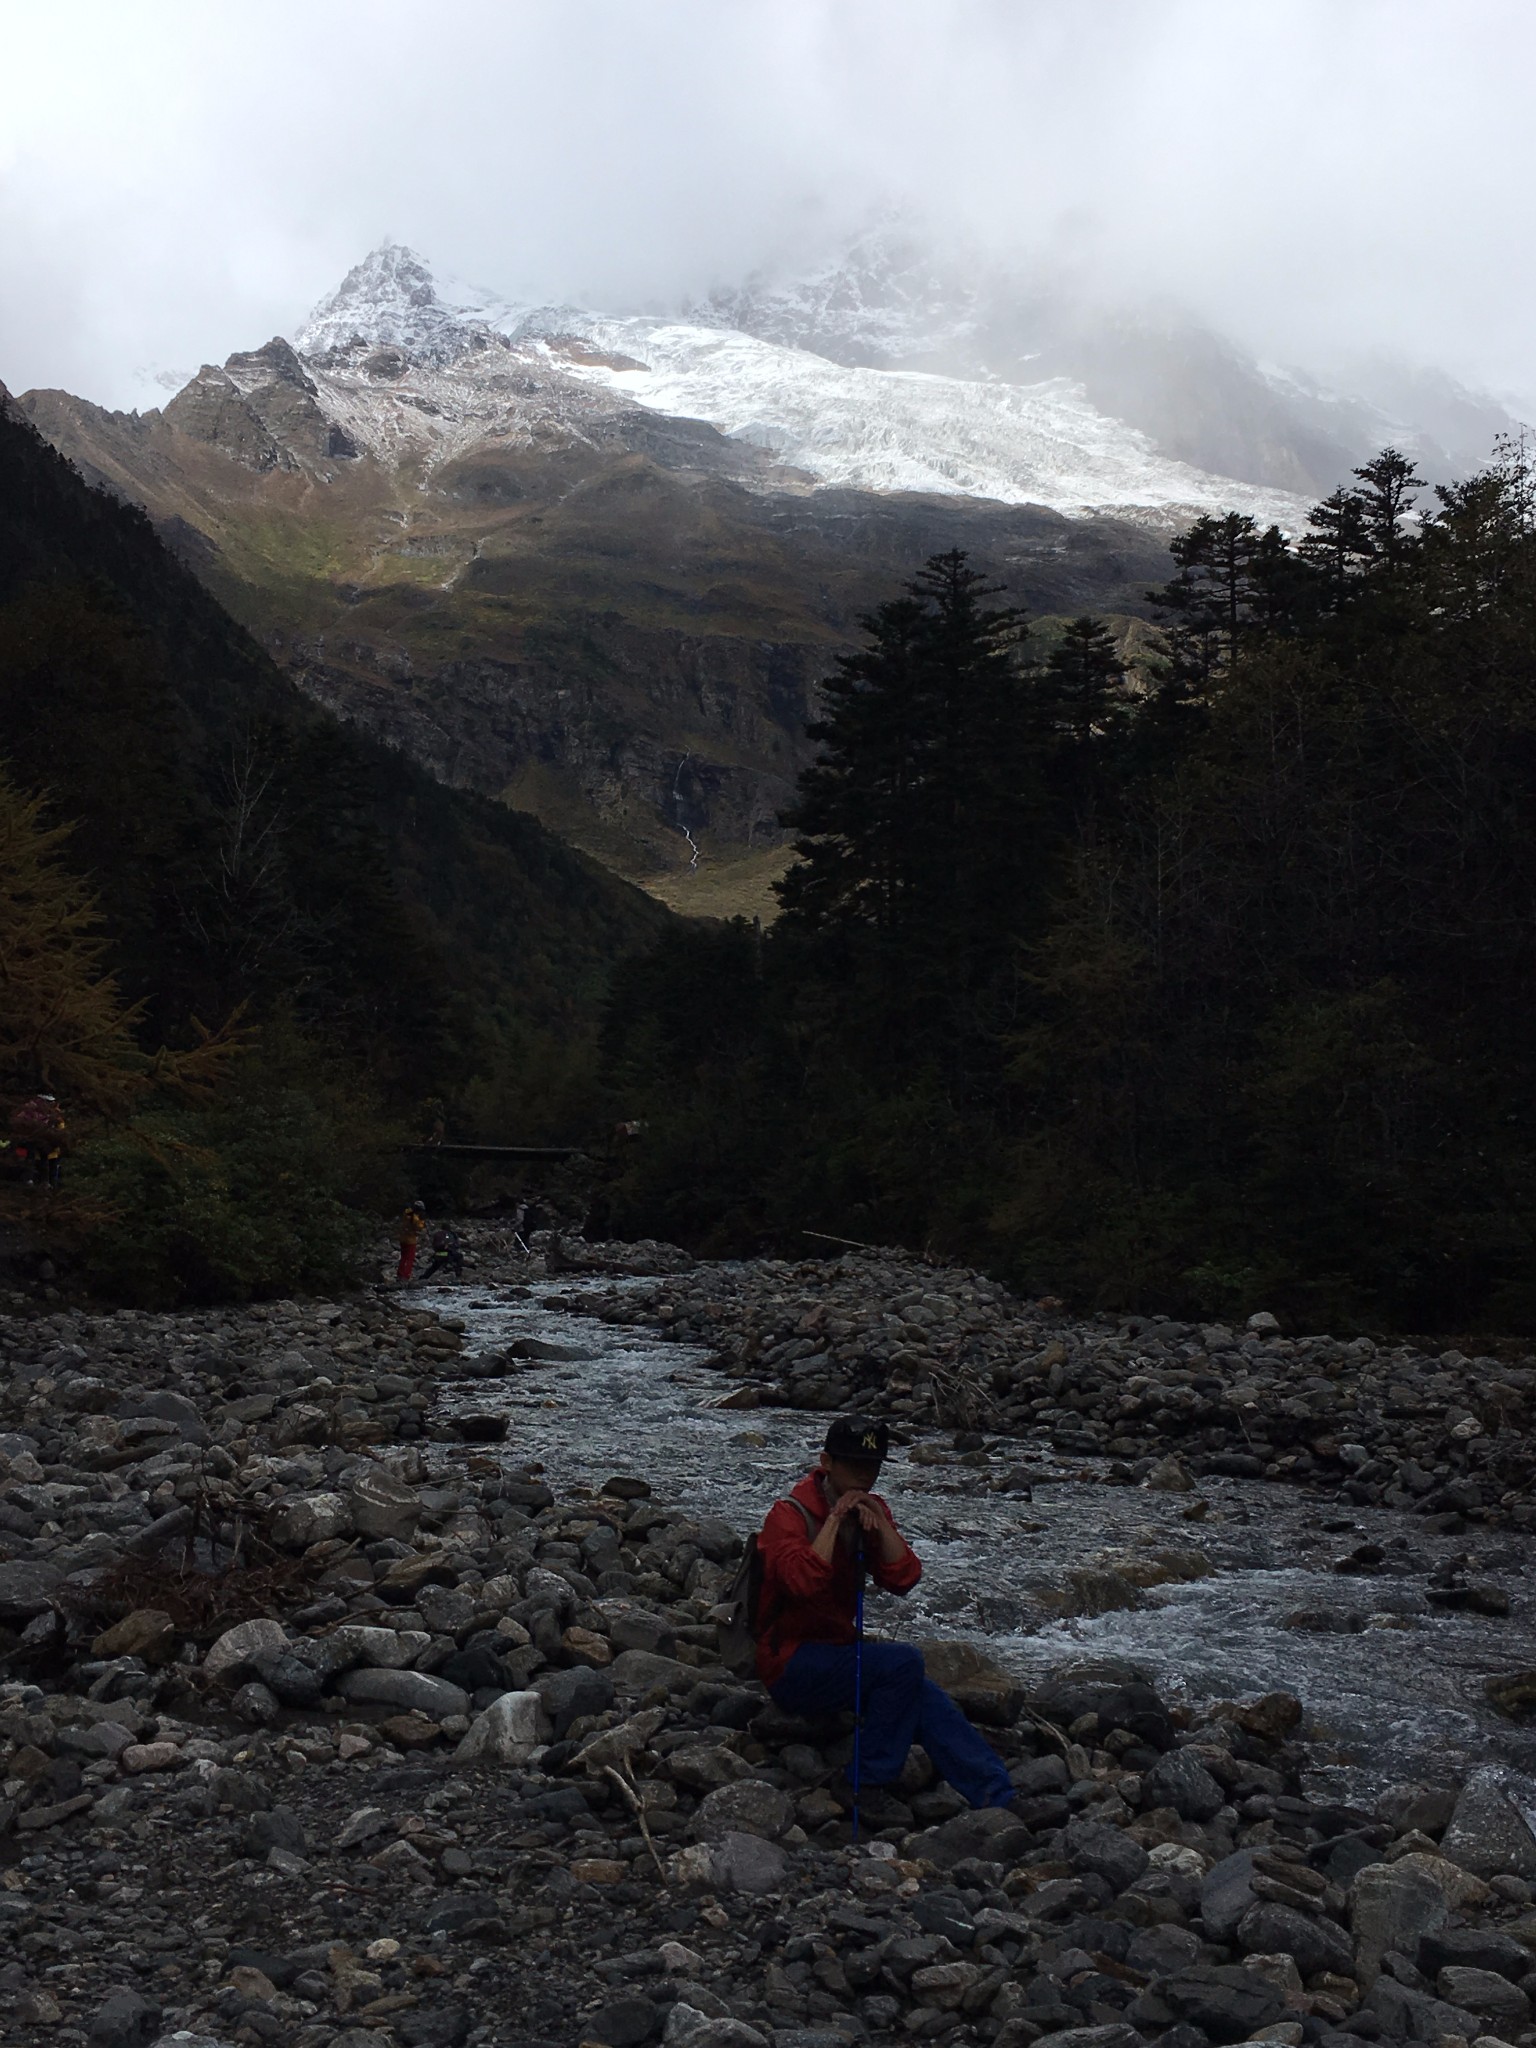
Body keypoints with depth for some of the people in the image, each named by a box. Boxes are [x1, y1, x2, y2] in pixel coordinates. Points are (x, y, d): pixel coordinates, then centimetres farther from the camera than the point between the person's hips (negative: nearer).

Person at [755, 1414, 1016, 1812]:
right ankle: (874, 1779, -14)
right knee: (903, 1661, -25)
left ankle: (999, 1800, -13)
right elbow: (804, 1582, -30)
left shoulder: (869, 1509, 8)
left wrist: (879, 1522, -15)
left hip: (835, 1651, 7)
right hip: (790, 1664, -6)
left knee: (926, 1700, -16)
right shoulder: (788, 1515, -12)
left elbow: (903, 1580, -3)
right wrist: (835, 1518, -24)